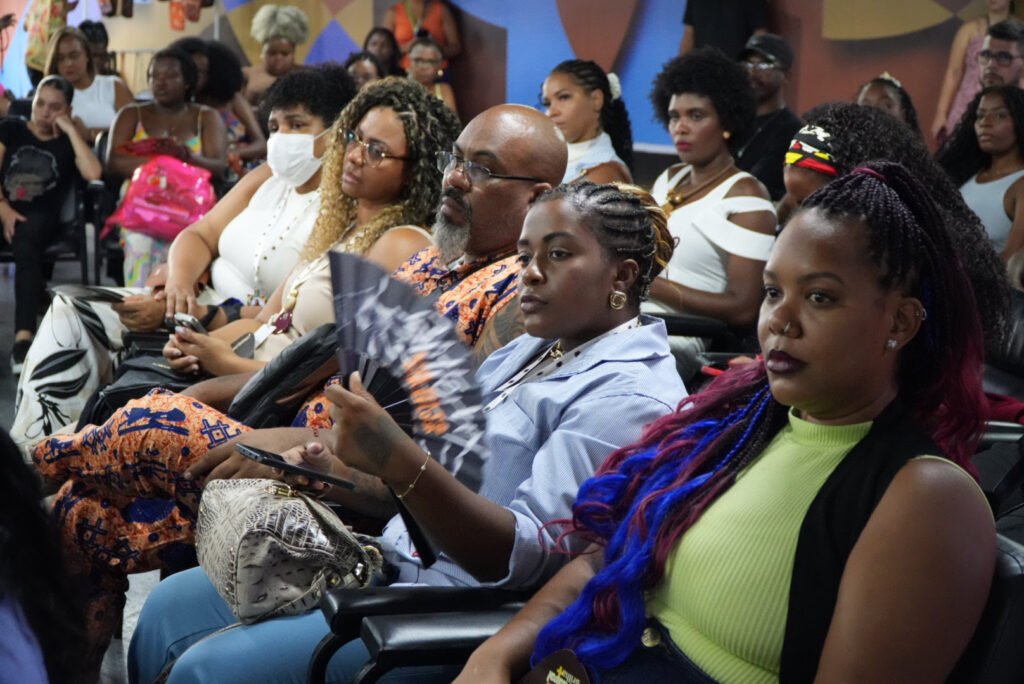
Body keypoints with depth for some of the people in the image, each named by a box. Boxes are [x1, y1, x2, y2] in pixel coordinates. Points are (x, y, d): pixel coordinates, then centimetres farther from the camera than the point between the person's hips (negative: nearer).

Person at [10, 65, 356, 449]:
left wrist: (174, 317, -23)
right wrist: (179, 284, -16)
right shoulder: (268, 178, 9)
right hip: (199, 305, 9)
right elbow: (199, 236, 8)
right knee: (72, 310, -3)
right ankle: (29, 450, -3)